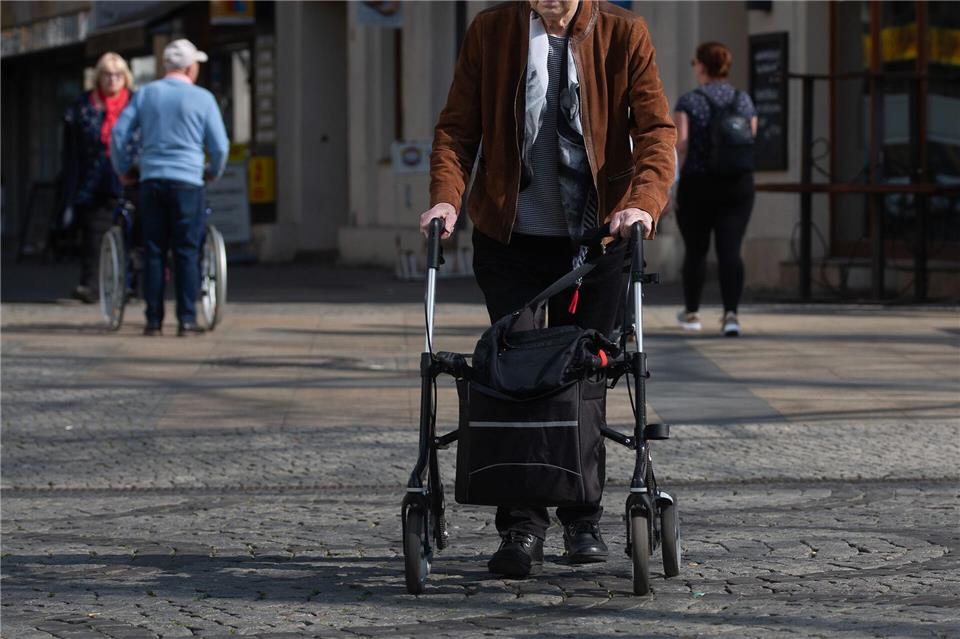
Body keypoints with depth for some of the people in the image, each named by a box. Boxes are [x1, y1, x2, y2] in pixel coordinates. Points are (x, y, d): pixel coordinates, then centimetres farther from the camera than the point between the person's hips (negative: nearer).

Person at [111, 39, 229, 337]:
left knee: (154, 251, 5)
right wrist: (213, 172, 18)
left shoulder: (145, 94, 7)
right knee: (186, 252, 1)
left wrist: (122, 169, 18)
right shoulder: (202, 98, 0)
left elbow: (119, 133, 4)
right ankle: (187, 319, -4)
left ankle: (154, 320, 4)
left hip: (151, 179, 2)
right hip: (187, 179, -2)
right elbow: (220, 145, 0)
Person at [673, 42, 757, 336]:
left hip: (698, 185, -2)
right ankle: (731, 313, -20)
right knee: (730, 250, -3)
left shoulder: (689, 102, -8)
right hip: (739, 185, 2)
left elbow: (681, 145, -13)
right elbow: (750, 142, 6)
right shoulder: (744, 101, 4)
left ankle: (691, 312, 29)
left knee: (695, 249, 14)